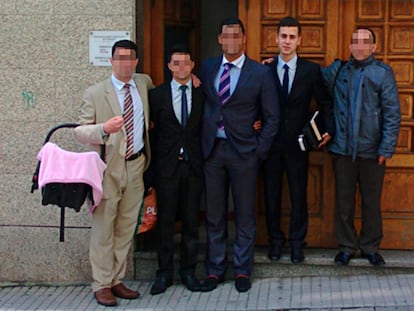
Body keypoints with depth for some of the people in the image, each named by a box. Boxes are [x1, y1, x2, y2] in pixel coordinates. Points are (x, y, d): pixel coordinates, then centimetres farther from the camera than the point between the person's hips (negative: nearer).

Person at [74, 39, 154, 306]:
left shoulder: (144, 83, 9)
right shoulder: (95, 93, -5)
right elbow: (80, 131, -7)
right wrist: (104, 129, -25)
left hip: (135, 165, 5)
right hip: (108, 167, -4)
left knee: (126, 228, 11)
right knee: (103, 228, -1)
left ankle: (117, 281, 22)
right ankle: (102, 285, 9)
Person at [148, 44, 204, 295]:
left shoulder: (202, 94, 6)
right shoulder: (157, 95, 5)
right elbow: (153, 131, 5)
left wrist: (203, 160, -6)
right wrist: (154, 164, 0)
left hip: (193, 164, 1)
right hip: (167, 165, -1)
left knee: (191, 221, 6)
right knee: (166, 221, 4)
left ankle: (188, 271, 17)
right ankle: (165, 273, 14)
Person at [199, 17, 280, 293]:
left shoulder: (261, 73, -2)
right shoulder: (207, 69, 7)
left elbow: (272, 118, 1)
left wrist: (259, 150, -5)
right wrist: (200, 144, 4)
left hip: (243, 151, -3)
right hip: (212, 149, 3)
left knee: (244, 215, 5)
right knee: (214, 215, 9)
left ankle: (242, 270, 17)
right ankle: (215, 269, 20)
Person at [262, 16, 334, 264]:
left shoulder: (311, 70, 1)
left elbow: (325, 102, 5)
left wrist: (329, 130, -6)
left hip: (298, 143, 0)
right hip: (271, 141, 1)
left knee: (299, 194, 5)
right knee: (271, 193, 8)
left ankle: (297, 242, 18)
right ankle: (275, 240, 23)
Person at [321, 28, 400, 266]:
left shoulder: (383, 72, -1)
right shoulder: (338, 70, 6)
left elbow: (392, 113, -4)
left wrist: (387, 147, -10)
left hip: (372, 149, -2)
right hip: (343, 148, 2)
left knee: (372, 201, 9)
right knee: (344, 200, 9)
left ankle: (371, 247, 23)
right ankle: (347, 246, 23)